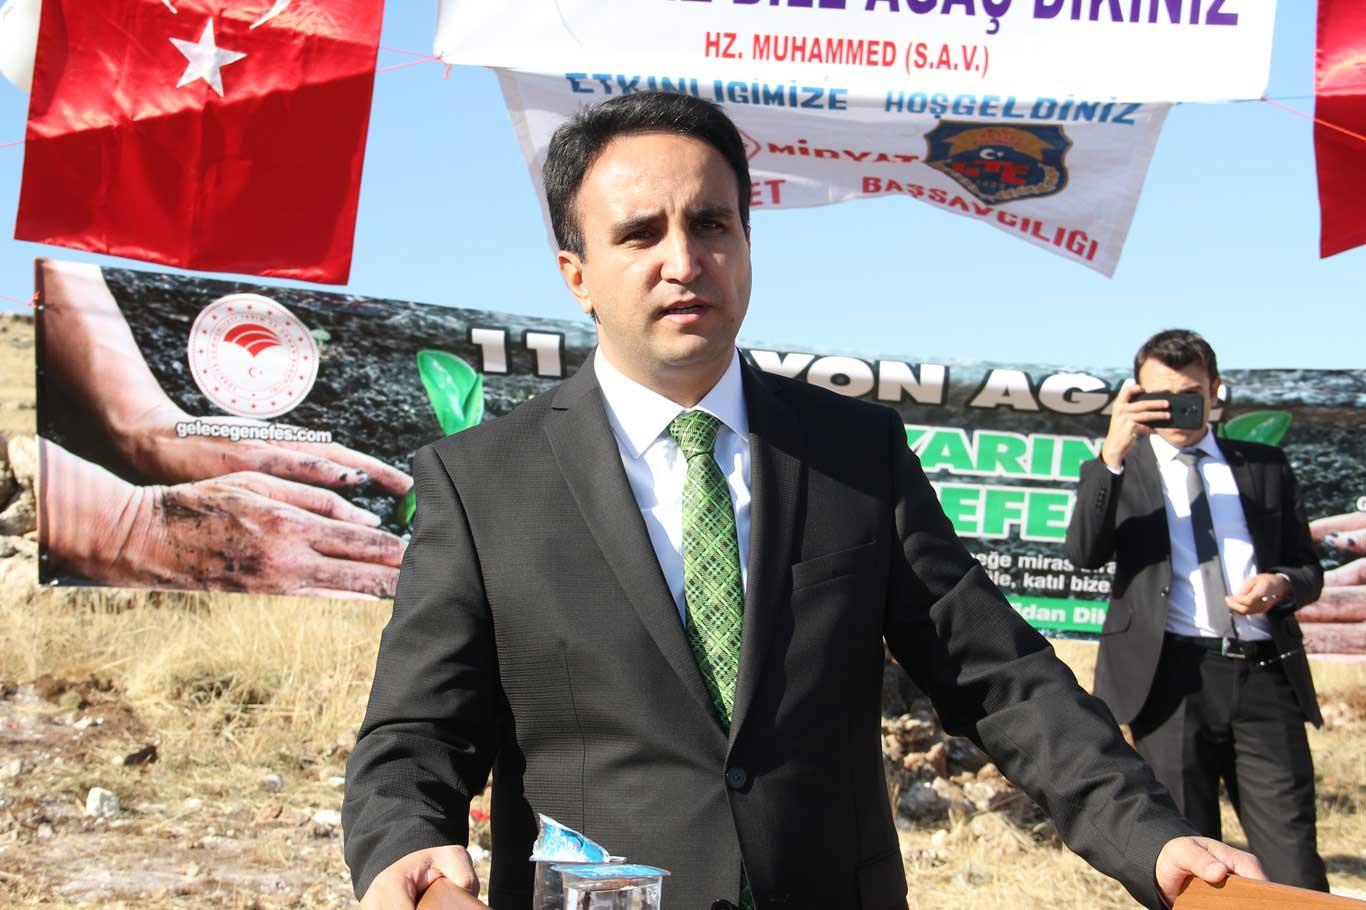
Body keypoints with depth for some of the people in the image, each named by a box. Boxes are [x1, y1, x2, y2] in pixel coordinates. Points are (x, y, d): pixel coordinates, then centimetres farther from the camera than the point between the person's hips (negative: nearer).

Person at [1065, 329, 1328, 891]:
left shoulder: (1265, 465, 15)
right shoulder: (1117, 470, 8)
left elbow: (1308, 568, 17)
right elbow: (1083, 554, -9)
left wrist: (1281, 584, -7)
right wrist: (1112, 455, -22)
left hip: (1265, 676, 2)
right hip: (1173, 676, -2)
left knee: (1297, 877, -1)